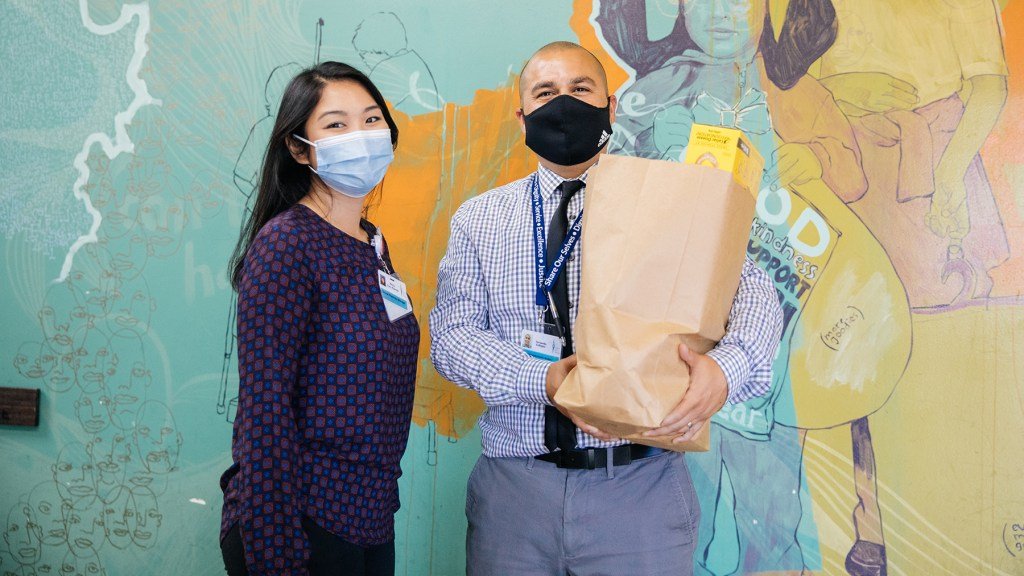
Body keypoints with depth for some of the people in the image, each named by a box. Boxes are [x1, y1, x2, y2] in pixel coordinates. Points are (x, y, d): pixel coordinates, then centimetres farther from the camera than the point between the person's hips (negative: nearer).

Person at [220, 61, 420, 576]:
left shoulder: (371, 244, 8)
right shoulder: (287, 244, -16)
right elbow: (264, 407, -20)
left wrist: (379, 502, 12)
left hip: (370, 516, 8)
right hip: (301, 526, -7)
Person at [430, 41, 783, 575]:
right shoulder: (478, 219, 7)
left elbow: (754, 292, -3)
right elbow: (451, 332, -1)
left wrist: (725, 368, -26)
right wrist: (543, 381, -19)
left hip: (641, 487, -1)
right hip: (513, 486, 1)